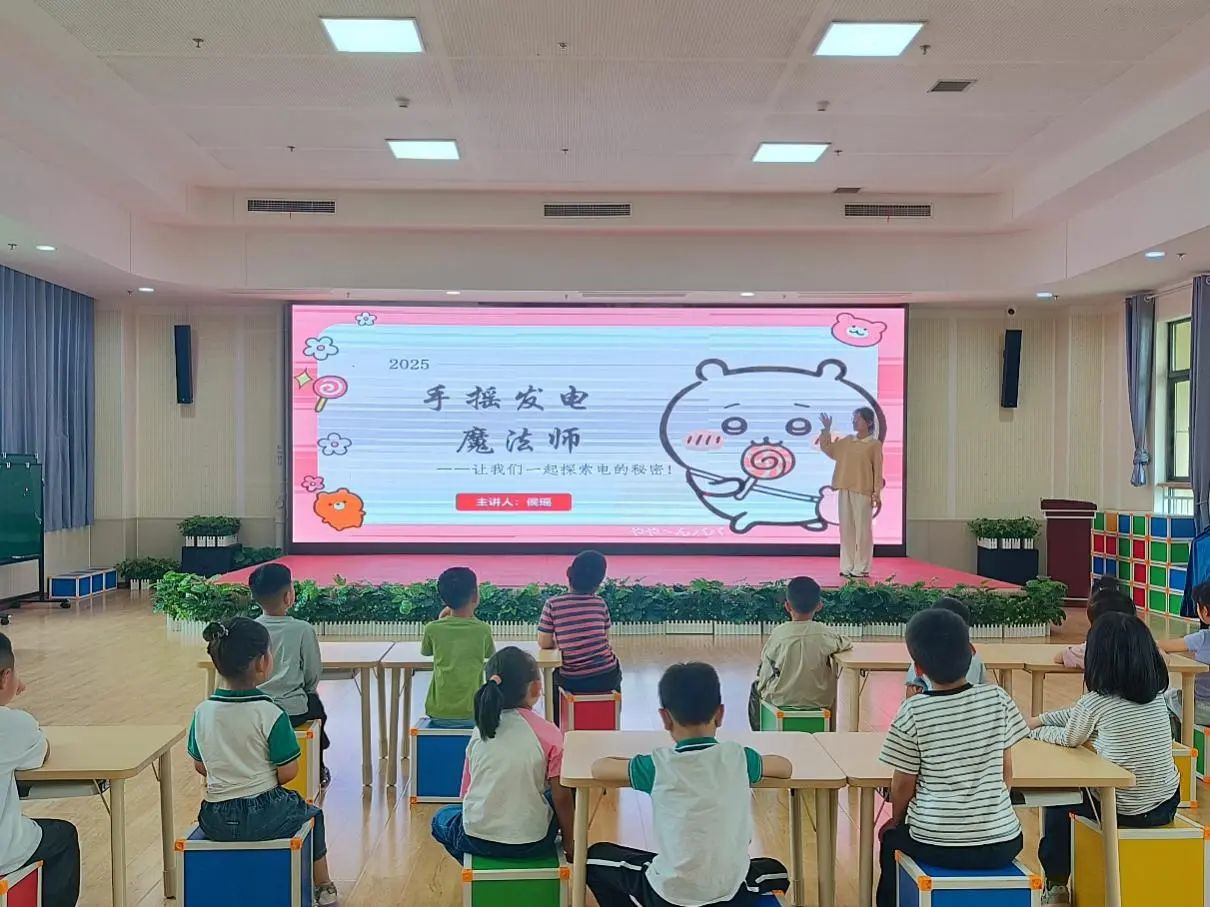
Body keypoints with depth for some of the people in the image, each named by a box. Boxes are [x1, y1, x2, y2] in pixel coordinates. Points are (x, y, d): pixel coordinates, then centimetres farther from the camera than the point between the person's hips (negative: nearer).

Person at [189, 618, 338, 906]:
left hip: (216, 822, 4)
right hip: (265, 818, -4)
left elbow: (200, 766, 6)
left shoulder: (202, 713, -6)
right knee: (312, 815, 28)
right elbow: (288, 772, -15)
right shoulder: (270, 714, -20)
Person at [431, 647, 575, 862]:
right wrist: (569, 843, 6)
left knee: (443, 817, 32)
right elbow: (561, 797, -8)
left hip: (477, 840, 1)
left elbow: (467, 791, 6)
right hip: (532, 843, -1)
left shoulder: (479, 731, 0)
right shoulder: (549, 733, -10)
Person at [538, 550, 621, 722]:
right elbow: (605, 639, 5)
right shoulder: (600, 603, -4)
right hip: (606, 677, 1)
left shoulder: (553, 604, -10)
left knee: (554, 677, 33)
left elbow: (544, 643, -4)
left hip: (573, 682, -1)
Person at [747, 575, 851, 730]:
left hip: (781, 700, -1)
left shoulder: (778, 633, -16)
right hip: (819, 700, 1)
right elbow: (846, 644, 8)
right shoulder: (826, 634, -13)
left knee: (756, 688, 29)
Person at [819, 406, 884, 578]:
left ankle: (861, 568, 3)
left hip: (863, 492, -5)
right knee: (846, 529, 7)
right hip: (845, 491, 5)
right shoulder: (847, 441, 12)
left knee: (862, 529, -2)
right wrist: (826, 430, 8)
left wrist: (877, 493, -9)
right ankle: (847, 566, 12)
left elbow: (878, 470, -4)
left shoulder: (874, 444, -1)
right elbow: (827, 448, 19)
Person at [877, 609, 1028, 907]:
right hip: (1001, 843, 2)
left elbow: (903, 785, -5)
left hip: (935, 846, -2)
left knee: (891, 839, 29)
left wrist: (896, 820, 16)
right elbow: (1006, 772, 3)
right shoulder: (998, 699, -6)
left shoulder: (912, 711, -13)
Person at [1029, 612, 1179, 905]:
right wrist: (1038, 719, 16)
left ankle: (1056, 883, 31)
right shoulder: (1154, 691, 0)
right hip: (1166, 804, 6)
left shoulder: (1097, 701, -19)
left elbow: (1068, 739, 1)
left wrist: (1034, 731, 18)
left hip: (1124, 811, -6)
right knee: (1077, 784, 31)